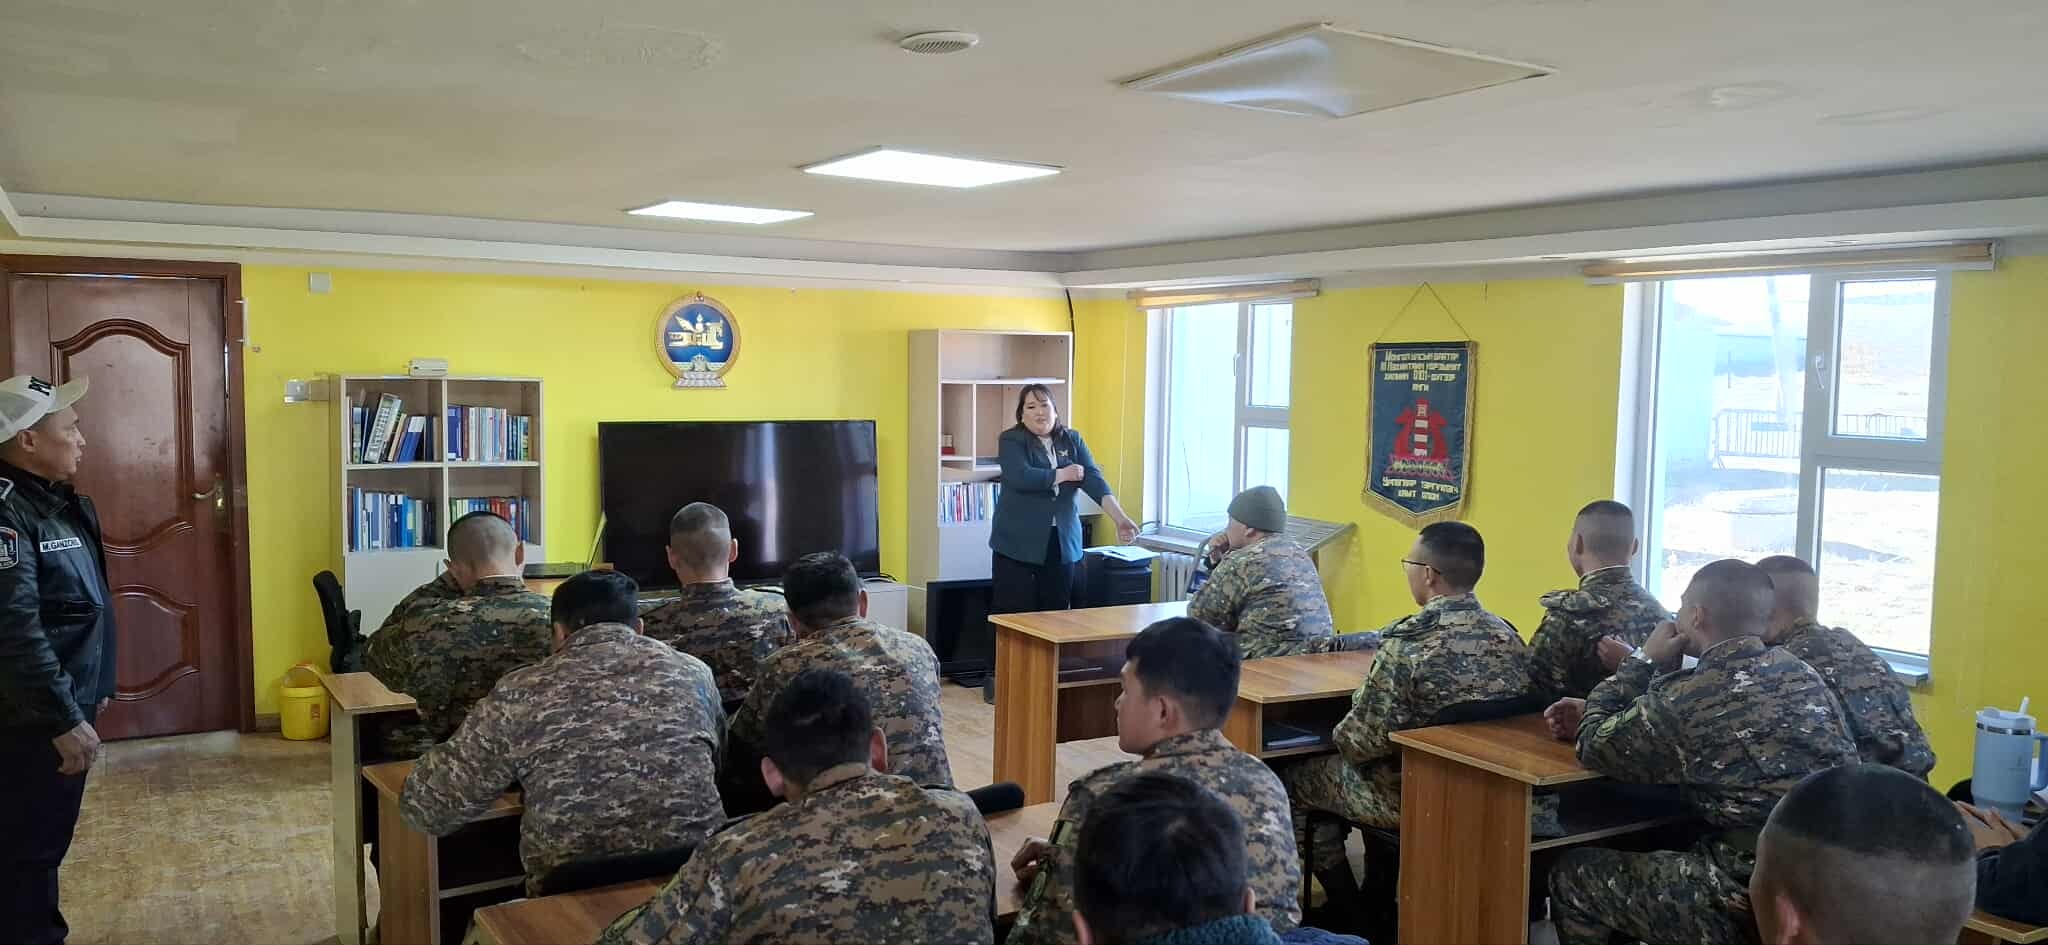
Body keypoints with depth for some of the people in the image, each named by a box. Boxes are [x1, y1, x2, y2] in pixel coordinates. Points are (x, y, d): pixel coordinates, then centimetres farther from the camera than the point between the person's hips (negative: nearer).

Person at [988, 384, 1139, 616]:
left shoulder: (1073, 439, 8)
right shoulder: (1011, 440, -3)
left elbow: (1093, 479, -4)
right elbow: (1021, 477, -20)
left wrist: (1120, 518, -17)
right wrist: (1063, 475, -8)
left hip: (1062, 542, 4)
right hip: (1018, 543, -3)